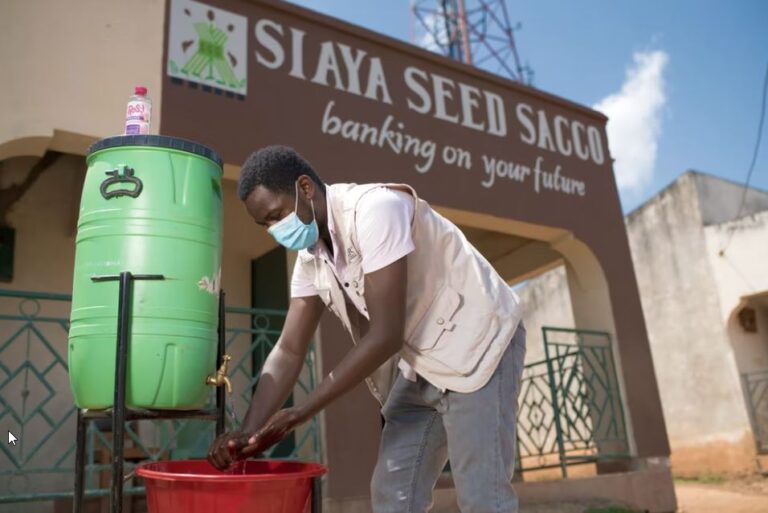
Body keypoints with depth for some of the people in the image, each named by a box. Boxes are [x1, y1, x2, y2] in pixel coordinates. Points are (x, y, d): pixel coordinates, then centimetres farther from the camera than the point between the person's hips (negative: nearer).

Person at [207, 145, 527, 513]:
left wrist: (301, 413, -23)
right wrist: (250, 431, -13)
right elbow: (288, 351, 0)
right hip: (421, 363, 8)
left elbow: (386, 335, -28)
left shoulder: (375, 208, -26)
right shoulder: (310, 258, 0)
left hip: (478, 344, -8)